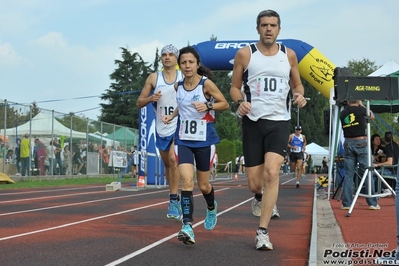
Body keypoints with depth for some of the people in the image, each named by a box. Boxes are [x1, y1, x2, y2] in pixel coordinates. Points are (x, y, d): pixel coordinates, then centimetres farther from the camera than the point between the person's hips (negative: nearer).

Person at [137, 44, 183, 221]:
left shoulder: (185, 78, 1)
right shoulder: (153, 78, 4)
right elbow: (139, 103, 6)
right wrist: (151, 98, -15)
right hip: (162, 128, 3)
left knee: (173, 159, -21)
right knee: (167, 165, 12)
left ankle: (173, 200, -17)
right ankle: (175, 198, 29)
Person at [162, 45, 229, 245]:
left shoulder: (206, 84, -10)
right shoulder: (178, 86, 3)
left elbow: (225, 104, -3)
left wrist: (208, 105, -20)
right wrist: (171, 116, 6)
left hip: (204, 140, -2)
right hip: (183, 140, 2)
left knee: (203, 185, 11)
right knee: (187, 181, -16)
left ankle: (211, 208, 45)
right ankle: (187, 226, -18)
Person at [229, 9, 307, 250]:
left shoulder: (289, 55, 7)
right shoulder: (245, 54, 1)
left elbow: (297, 83, 19)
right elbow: (235, 87, 7)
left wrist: (300, 95, -4)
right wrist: (240, 102, -14)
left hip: (279, 122, 0)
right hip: (253, 122, 0)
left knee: (271, 173, -20)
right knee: (255, 183, 1)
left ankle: (263, 231, -14)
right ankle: (260, 197, 41)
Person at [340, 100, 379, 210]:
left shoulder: (342, 113, 6)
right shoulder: (360, 110, -4)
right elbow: (372, 116, 13)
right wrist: (361, 104, 21)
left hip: (348, 143, 3)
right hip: (361, 143, -3)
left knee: (348, 174, 6)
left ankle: (346, 203, 4)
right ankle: (372, 203, 3)